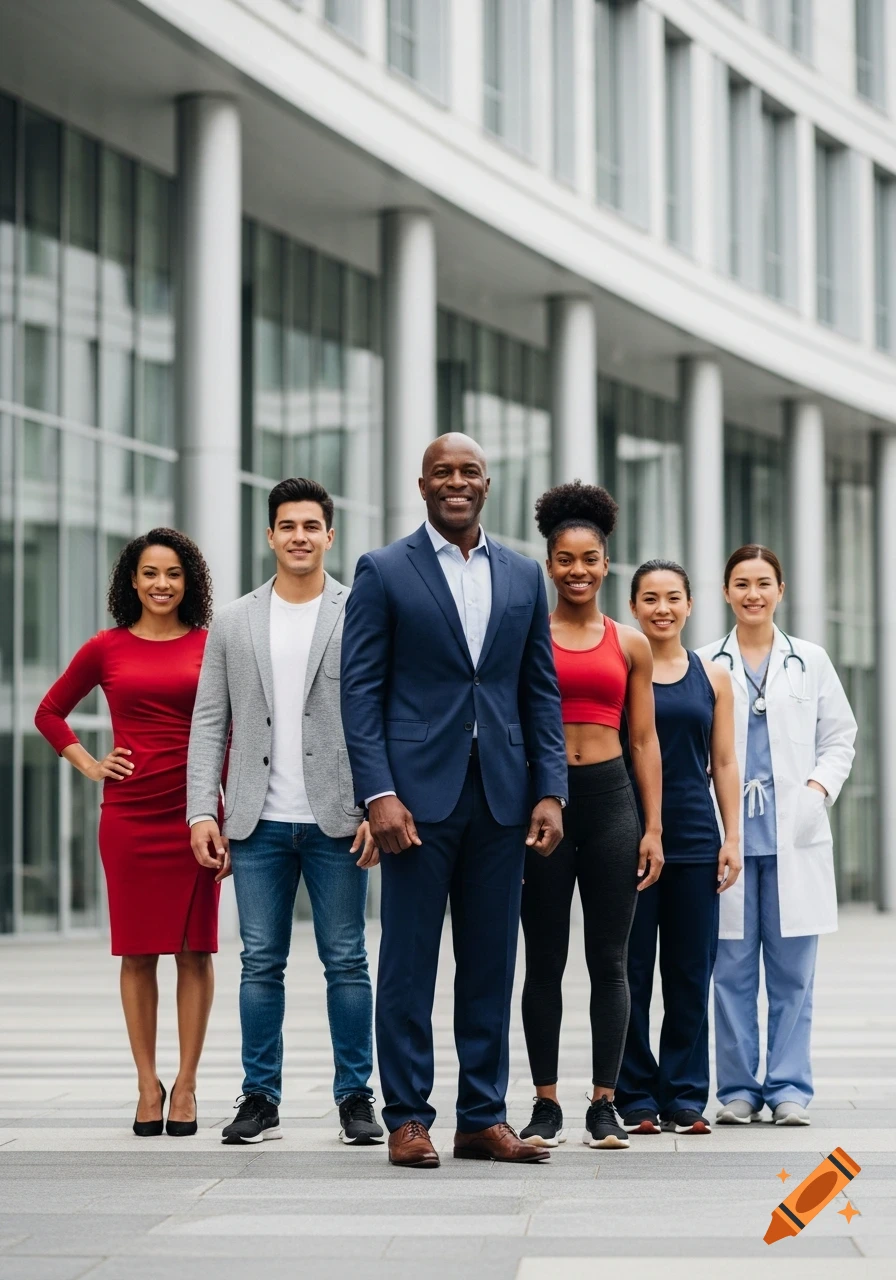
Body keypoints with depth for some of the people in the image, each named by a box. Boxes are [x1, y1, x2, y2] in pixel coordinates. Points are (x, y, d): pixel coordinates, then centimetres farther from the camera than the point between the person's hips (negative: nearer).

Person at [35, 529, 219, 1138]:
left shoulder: (211, 647, 4)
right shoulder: (107, 649, 6)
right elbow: (50, 712, 19)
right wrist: (88, 765, 6)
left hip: (194, 812, 0)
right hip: (128, 815, 0)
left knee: (194, 950, 1)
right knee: (137, 952, 3)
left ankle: (186, 1085, 7)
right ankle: (148, 1086, 10)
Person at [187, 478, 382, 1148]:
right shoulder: (233, 624, 11)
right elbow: (209, 724, 9)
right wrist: (201, 811, 0)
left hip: (337, 820, -2)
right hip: (259, 821, 2)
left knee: (346, 961, 2)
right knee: (261, 963, 5)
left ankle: (356, 1098, 9)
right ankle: (261, 1099, 12)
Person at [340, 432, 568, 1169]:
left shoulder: (523, 577, 12)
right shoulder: (384, 572, 1)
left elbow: (541, 692, 12)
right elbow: (360, 688, -3)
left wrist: (550, 792, 2)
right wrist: (378, 794, -12)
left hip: (502, 798, 4)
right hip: (420, 795, -4)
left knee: (491, 964, 7)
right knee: (409, 963, 0)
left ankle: (484, 1119, 14)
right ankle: (408, 1119, 6)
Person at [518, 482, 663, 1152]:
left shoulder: (630, 644, 9)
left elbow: (644, 740, 10)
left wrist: (654, 828, 3)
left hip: (611, 798, 1)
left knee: (609, 961, 2)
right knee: (544, 962, 2)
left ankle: (604, 1105, 8)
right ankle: (546, 1105, 8)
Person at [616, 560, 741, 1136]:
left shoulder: (712, 677, 10)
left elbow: (725, 763, 11)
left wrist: (733, 837, 4)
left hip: (696, 839, 2)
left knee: (691, 974, 3)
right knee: (631, 972, 0)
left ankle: (685, 1098, 10)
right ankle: (635, 1099, 7)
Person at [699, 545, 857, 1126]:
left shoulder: (810, 661, 11)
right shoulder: (705, 664, 7)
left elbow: (839, 737, 12)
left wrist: (820, 786, -4)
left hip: (794, 835, 1)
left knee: (792, 969, 0)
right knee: (733, 966, 0)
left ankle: (789, 1089, 5)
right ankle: (738, 1089, 7)